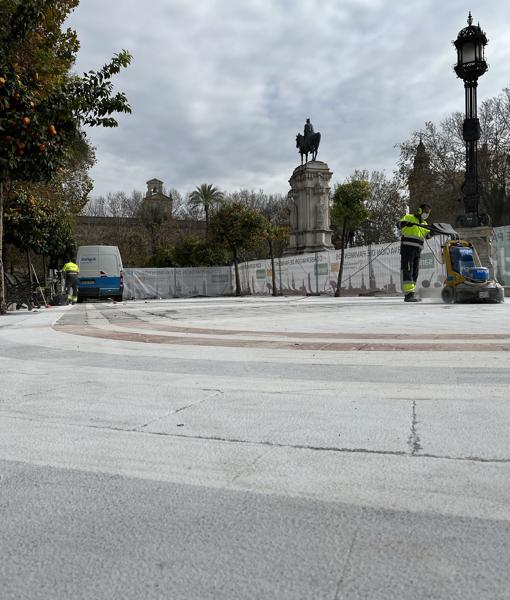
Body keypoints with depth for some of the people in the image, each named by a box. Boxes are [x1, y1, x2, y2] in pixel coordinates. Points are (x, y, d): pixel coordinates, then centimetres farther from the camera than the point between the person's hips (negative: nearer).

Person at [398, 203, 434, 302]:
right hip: (407, 248, -8)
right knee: (407, 271, -14)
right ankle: (409, 293, -22)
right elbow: (399, 224, -12)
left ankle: (410, 294, 9)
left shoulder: (424, 224, 25)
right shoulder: (409, 217, 5)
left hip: (417, 251, 8)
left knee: (415, 273, 6)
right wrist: (406, 223, -33)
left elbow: (427, 235, 14)